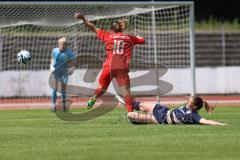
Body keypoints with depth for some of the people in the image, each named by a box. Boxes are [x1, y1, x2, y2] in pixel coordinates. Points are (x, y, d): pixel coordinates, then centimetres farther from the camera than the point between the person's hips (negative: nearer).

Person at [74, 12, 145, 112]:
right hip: (123, 69, 0)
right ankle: (130, 113, -17)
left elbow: (93, 28, 16)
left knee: (102, 87, 18)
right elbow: (142, 40, 24)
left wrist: (83, 18, 23)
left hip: (109, 67, 0)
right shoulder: (129, 38, 14)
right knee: (126, 91, -5)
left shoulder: (108, 35, 12)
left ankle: (93, 98, -9)